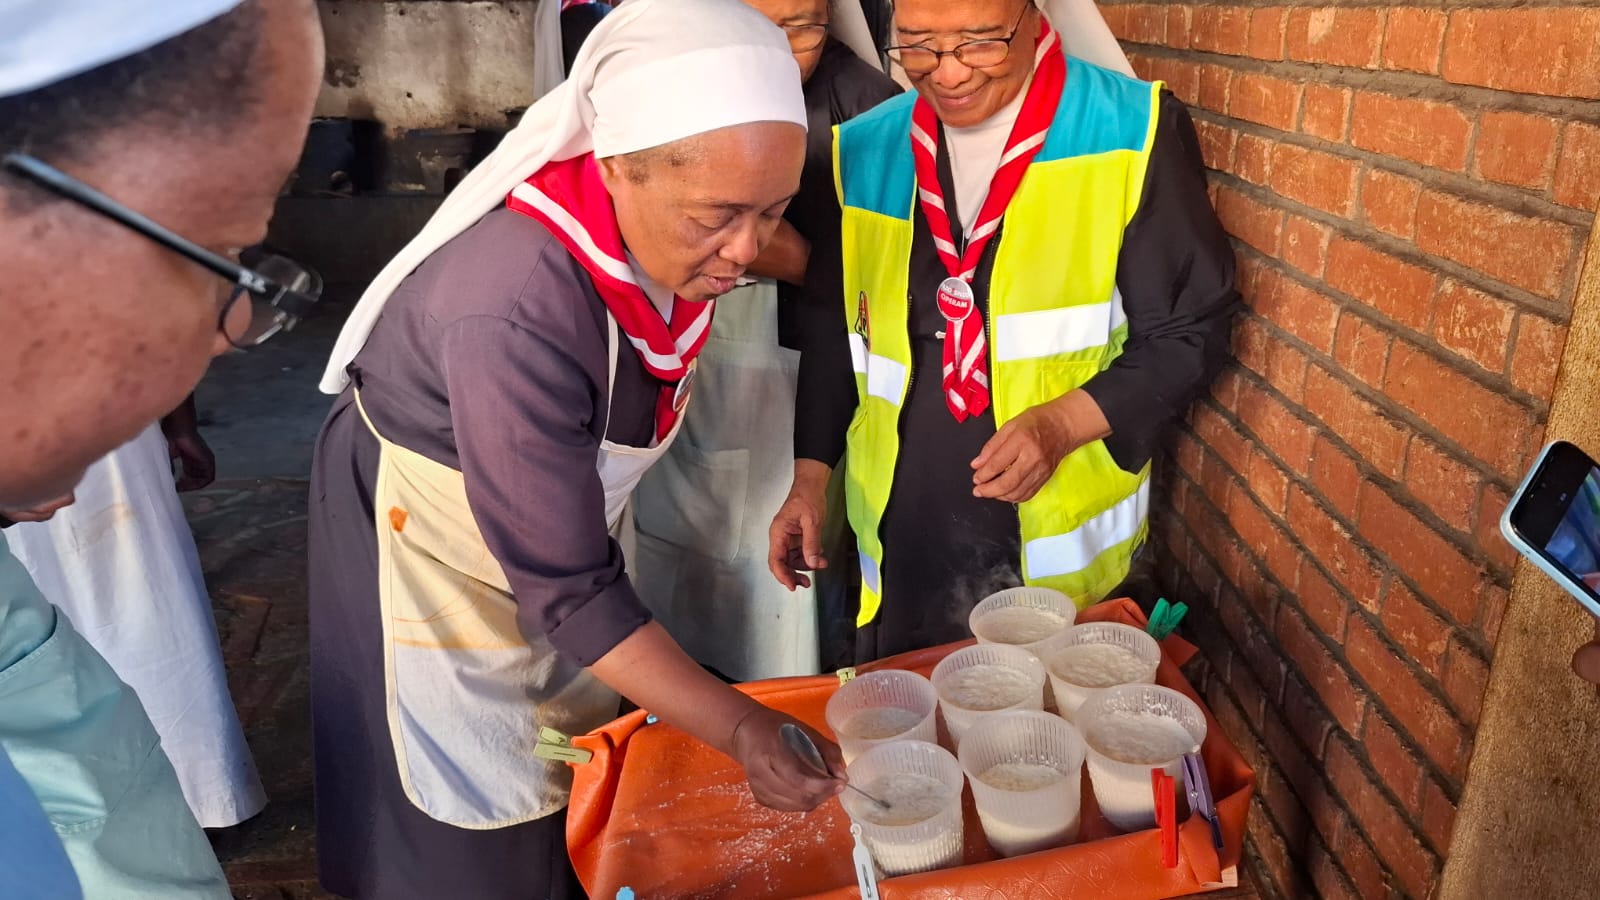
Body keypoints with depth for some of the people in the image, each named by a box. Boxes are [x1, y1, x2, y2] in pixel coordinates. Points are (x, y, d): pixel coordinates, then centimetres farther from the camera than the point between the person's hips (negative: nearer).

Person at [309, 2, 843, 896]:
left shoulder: (664, 230, -19)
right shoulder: (513, 315, -40)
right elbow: (567, 587, -34)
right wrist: (739, 728, -35)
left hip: (567, 504, 7)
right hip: (433, 530, -6)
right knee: (482, 823, 9)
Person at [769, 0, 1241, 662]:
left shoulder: (1132, 131, -11)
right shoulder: (864, 152, 1)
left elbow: (1191, 330, -6)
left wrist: (1063, 423, -20)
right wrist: (809, 474, 5)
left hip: (1061, 547, -3)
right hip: (898, 541, 4)